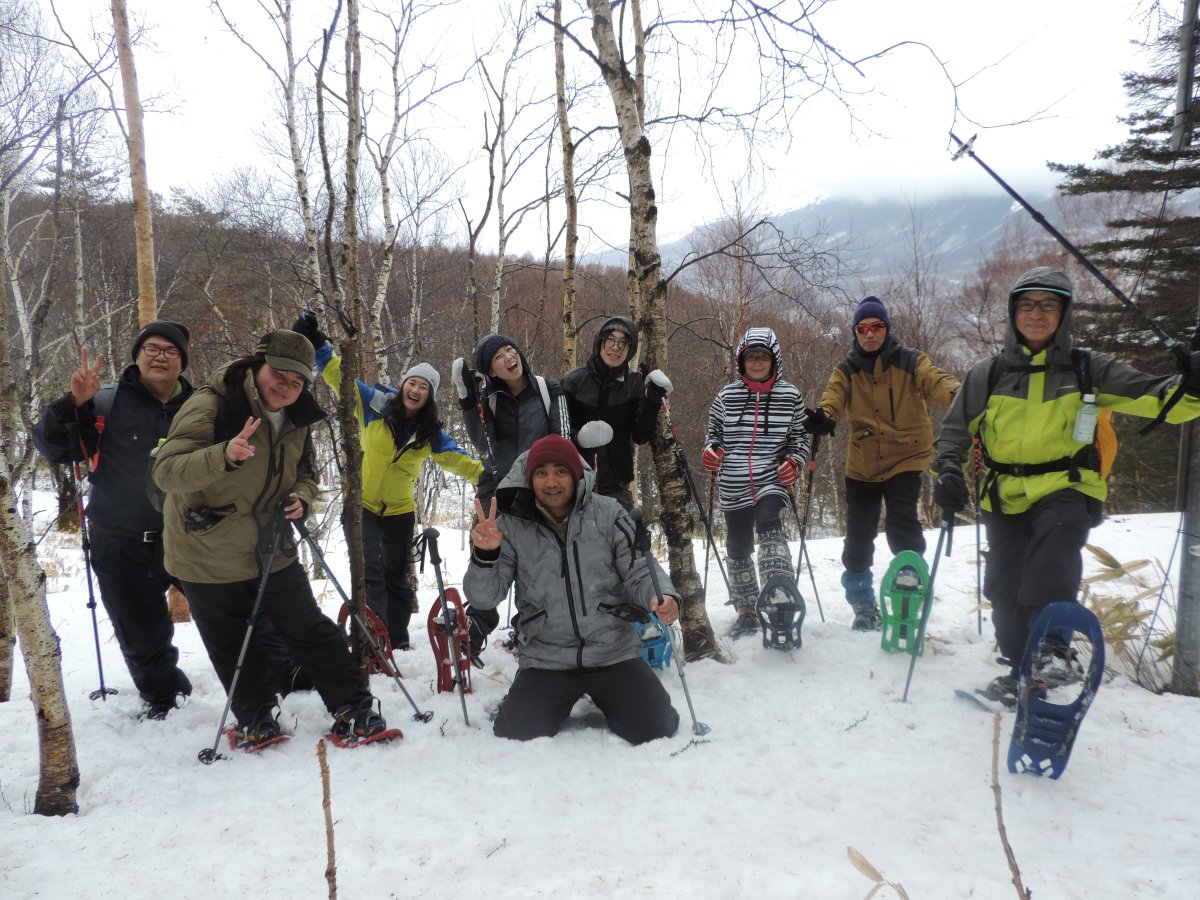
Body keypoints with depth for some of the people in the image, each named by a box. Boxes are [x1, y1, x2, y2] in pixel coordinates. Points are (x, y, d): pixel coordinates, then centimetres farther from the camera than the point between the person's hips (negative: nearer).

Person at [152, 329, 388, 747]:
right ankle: (256, 719, 32)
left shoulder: (296, 419, 0)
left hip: (271, 551, 4)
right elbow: (167, 471, -29)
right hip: (206, 554, -3)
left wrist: (301, 497, -9)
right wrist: (224, 455, -48)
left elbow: (306, 472, 15)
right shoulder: (209, 406, -20)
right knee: (232, 648, 12)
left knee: (310, 630, 6)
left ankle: (354, 708, 18)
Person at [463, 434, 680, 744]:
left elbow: (637, 572, -1)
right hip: (545, 660, 0)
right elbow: (486, 597, -4)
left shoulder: (607, 513, -5)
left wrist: (663, 597, -23)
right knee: (516, 739, -12)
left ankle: (605, 701, 24)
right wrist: (485, 554, -24)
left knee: (657, 730, -8)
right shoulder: (512, 525, -4)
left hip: (614, 653, 0)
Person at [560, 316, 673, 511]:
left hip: (616, 486, 1)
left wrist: (653, 401, -13)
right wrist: (578, 437, -18)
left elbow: (641, 436, -1)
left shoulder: (634, 384, 4)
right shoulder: (575, 380, 0)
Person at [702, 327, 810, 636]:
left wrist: (795, 461, -8)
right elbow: (713, 430, 14)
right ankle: (747, 610, 26)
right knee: (738, 549, 9)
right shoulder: (727, 395, 4)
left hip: (772, 479, -2)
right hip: (734, 485, 2)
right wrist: (711, 450, -6)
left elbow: (800, 436, 10)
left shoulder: (789, 396, 2)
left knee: (769, 524, -30)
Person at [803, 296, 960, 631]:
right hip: (861, 464, 3)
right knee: (857, 537, 7)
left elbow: (934, 380, -20)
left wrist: (958, 395, -42)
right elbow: (834, 396, -14)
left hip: (905, 458, -3)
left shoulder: (909, 361, -1)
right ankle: (863, 605, 27)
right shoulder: (846, 370, 4)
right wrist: (823, 416, -37)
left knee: (902, 525, -19)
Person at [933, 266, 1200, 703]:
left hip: (1065, 490, -2)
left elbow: (1159, 399, -4)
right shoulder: (987, 375, 3)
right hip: (1006, 497, 2)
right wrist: (949, 473, -7)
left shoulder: (1088, 370, 1)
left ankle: (1052, 648, -31)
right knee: (1005, 588, 2)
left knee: (1055, 545, -33)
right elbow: (955, 431, 11)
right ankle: (1022, 667, 23)